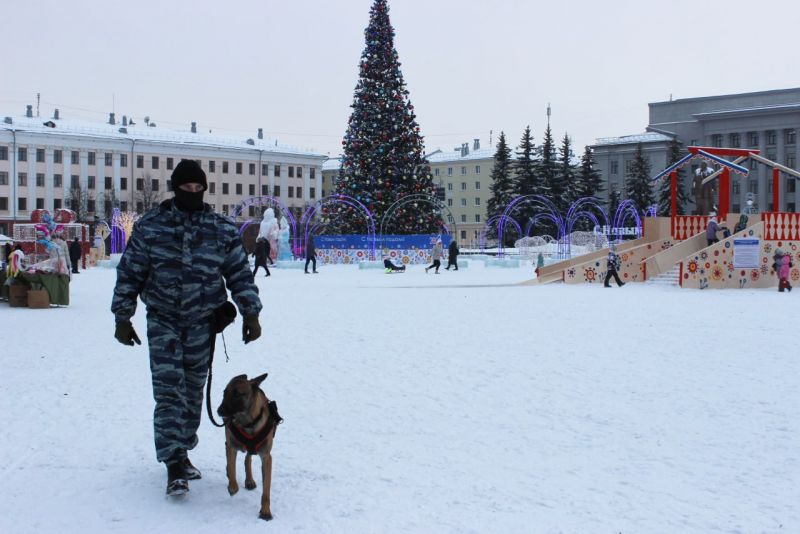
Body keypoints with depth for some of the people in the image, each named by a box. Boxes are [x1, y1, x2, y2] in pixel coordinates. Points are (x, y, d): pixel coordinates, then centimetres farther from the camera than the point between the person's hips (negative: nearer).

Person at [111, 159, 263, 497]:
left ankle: (183, 451, 28)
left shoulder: (222, 229, 3)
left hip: (203, 322, 2)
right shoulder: (150, 226, -1)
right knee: (169, 390, -11)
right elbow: (129, 273, 2)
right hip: (163, 320, -2)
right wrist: (122, 318, 1)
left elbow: (240, 274, 7)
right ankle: (174, 463, -10)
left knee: (194, 390, 11)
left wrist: (250, 314, 0)